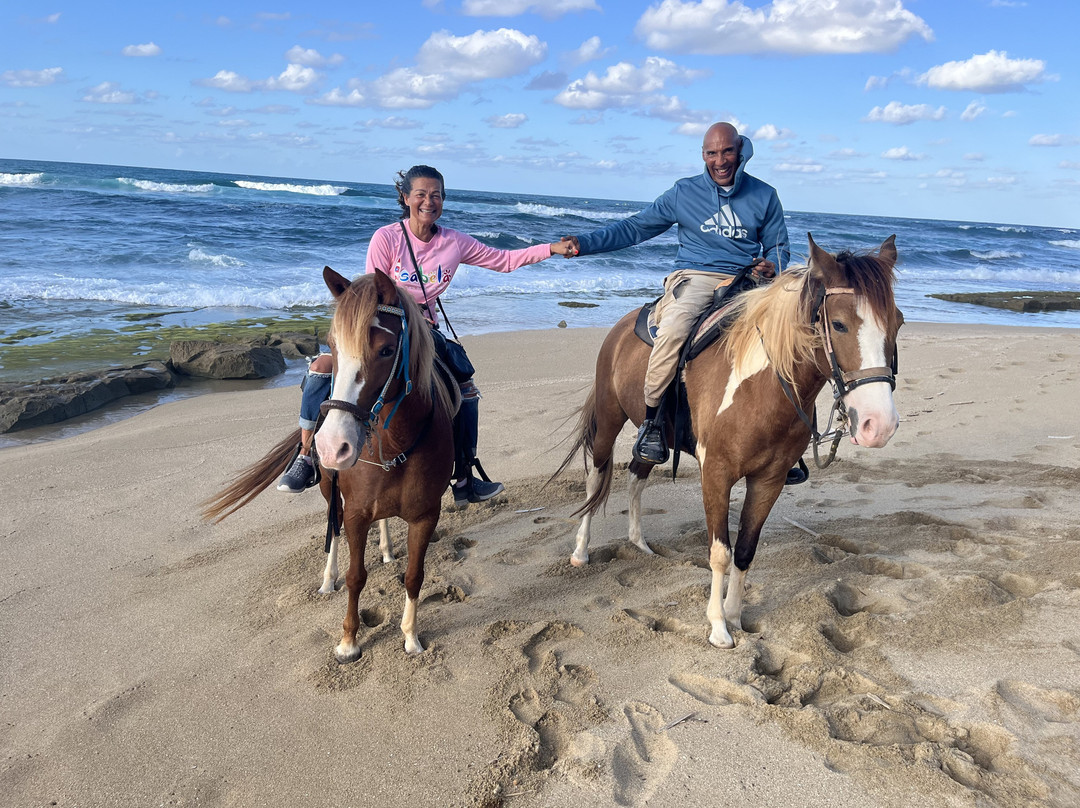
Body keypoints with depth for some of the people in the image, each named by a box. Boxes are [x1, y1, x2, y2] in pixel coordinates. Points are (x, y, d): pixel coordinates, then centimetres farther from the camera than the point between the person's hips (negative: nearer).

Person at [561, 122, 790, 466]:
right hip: (694, 278, -2)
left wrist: (772, 265, -7)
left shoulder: (764, 196, 12)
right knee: (674, 328, -36)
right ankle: (651, 419, -20)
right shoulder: (684, 193, 8)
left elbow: (778, 247, 18)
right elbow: (635, 227, 10)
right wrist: (586, 243, -1)